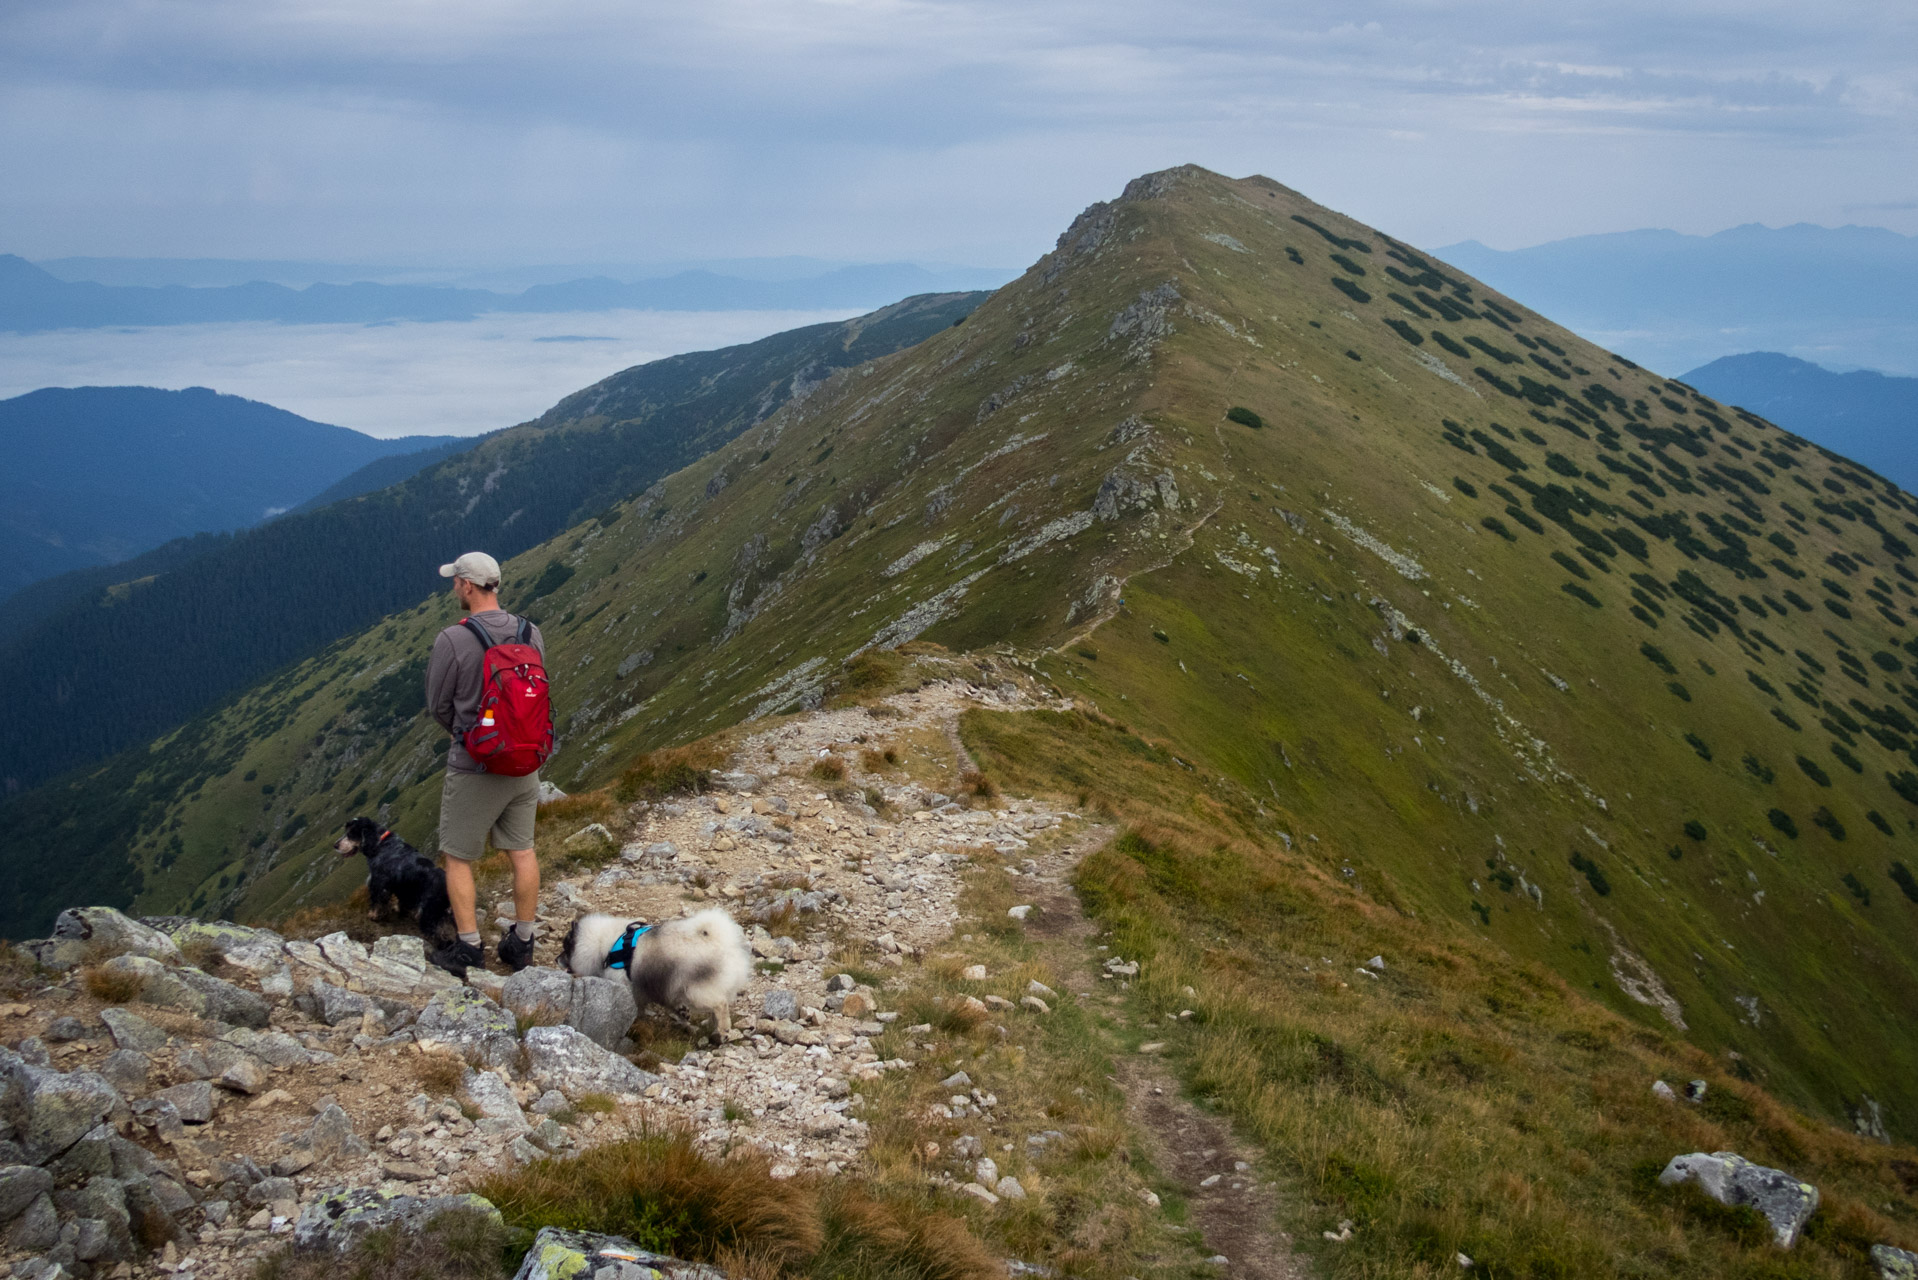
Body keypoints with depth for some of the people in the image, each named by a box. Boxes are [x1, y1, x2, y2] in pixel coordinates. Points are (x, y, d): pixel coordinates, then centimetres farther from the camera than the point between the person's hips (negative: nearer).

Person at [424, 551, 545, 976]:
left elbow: (438, 706, -7)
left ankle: (467, 948, 12)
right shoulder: (531, 634, -3)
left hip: (474, 767, -5)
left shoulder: (451, 641, -19)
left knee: (457, 856, 10)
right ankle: (522, 942, 23)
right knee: (522, 850, 15)